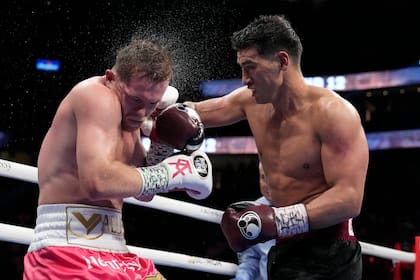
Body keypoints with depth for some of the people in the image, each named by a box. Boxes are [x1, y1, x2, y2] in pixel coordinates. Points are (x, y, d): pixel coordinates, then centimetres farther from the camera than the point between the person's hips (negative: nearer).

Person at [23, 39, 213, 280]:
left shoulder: (128, 112, 14)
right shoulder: (97, 96, -12)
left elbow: (143, 192, 20)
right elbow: (97, 182, -27)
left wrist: (164, 138, 9)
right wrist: (167, 173, -15)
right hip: (69, 252, -9)